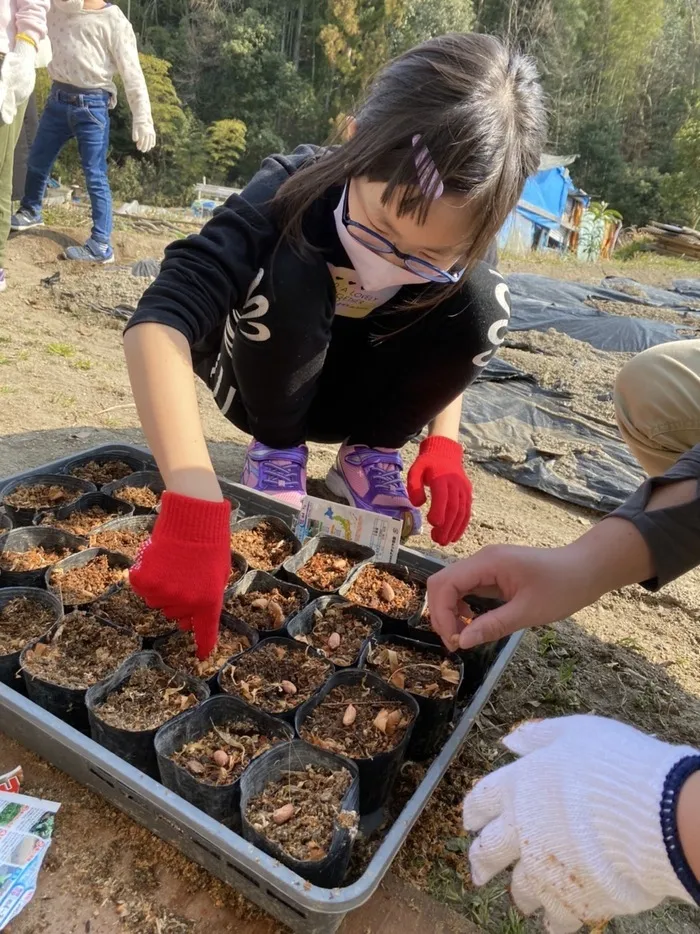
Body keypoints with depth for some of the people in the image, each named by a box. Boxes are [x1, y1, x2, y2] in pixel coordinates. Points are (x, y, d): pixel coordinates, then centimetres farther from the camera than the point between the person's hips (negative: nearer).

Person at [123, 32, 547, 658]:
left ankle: (369, 455, -2)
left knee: (483, 303, -21)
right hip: (270, 387, -2)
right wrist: (195, 505, -57)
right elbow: (159, 322, -46)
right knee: (290, 270, -34)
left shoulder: (456, 244, -21)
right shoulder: (290, 193, -33)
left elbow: (459, 346, -1)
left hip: (354, 395, 3)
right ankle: (278, 449, -8)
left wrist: (443, 443, -18)